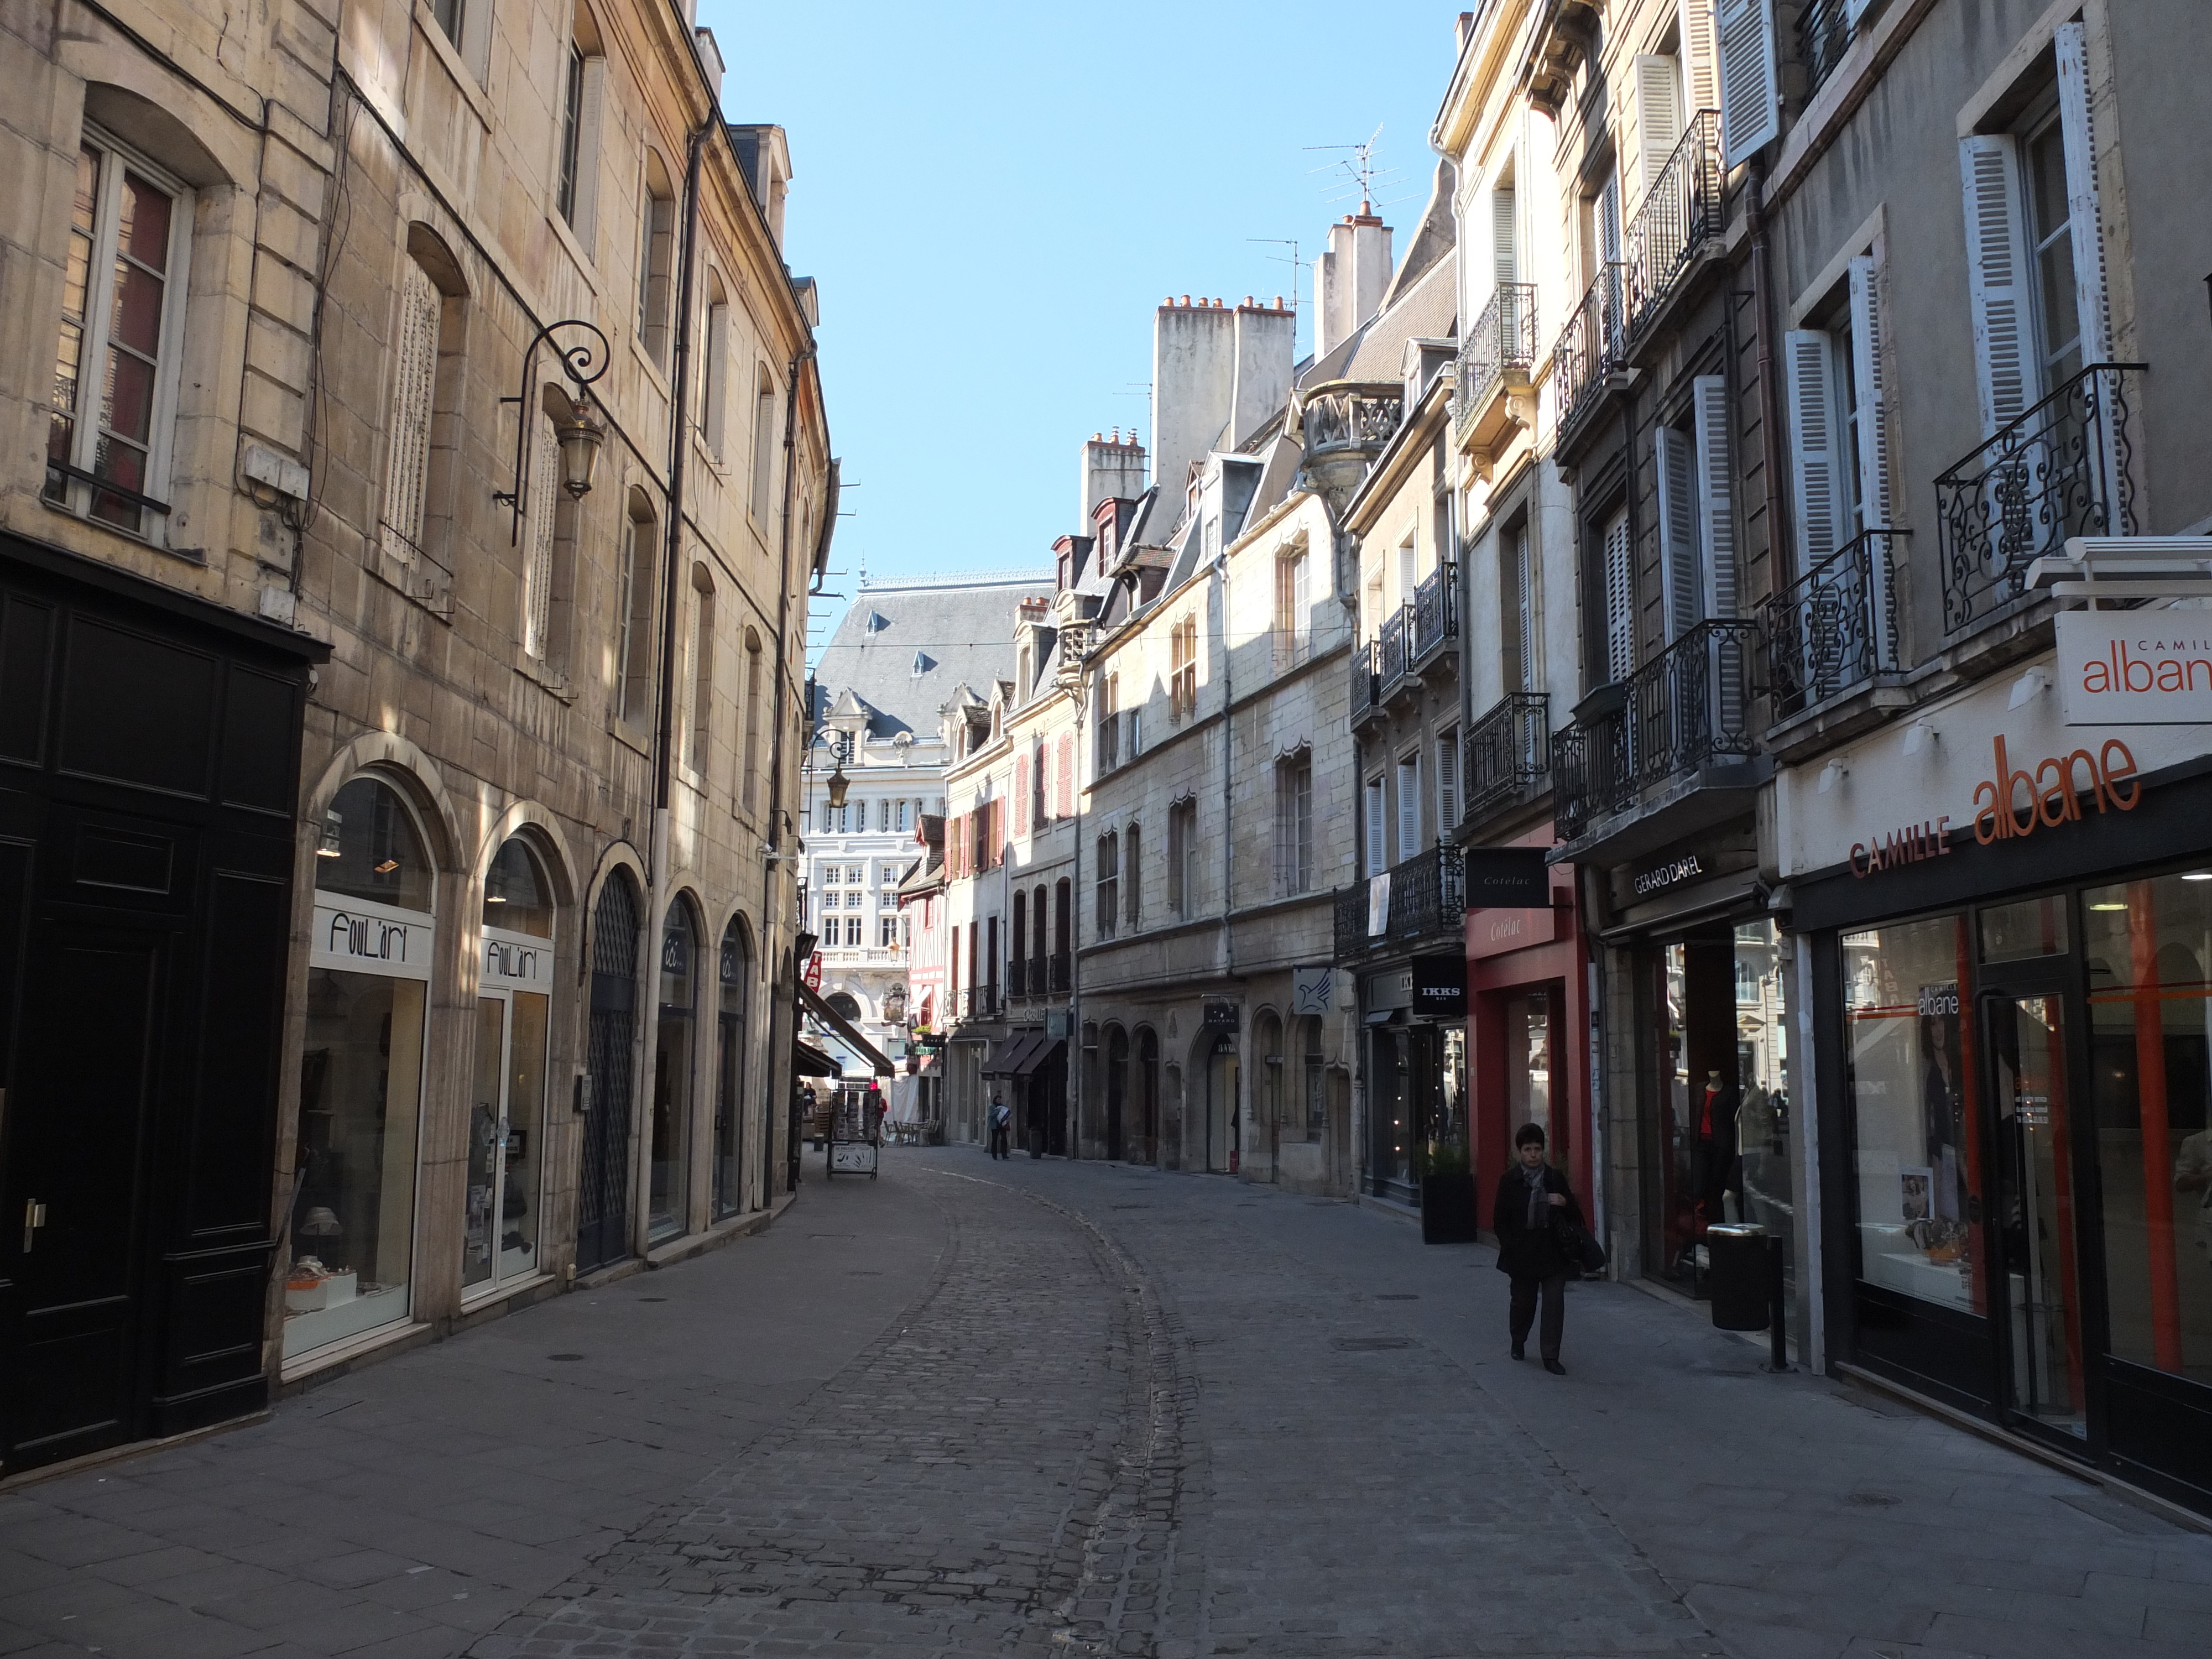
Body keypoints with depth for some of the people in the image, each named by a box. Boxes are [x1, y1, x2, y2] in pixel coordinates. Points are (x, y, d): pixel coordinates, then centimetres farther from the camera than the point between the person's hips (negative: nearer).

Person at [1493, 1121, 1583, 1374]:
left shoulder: (1556, 1178, 4)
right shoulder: (1510, 1180, -2)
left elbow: (1575, 1216, 11)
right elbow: (1499, 1220, 1)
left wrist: (1565, 1203, -11)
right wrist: (1510, 1247, -6)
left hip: (1553, 1251, 1)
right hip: (1522, 1254, -1)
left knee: (1554, 1303, -5)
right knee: (1523, 1302, 13)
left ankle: (1551, 1357, 3)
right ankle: (1518, 1342, 39)